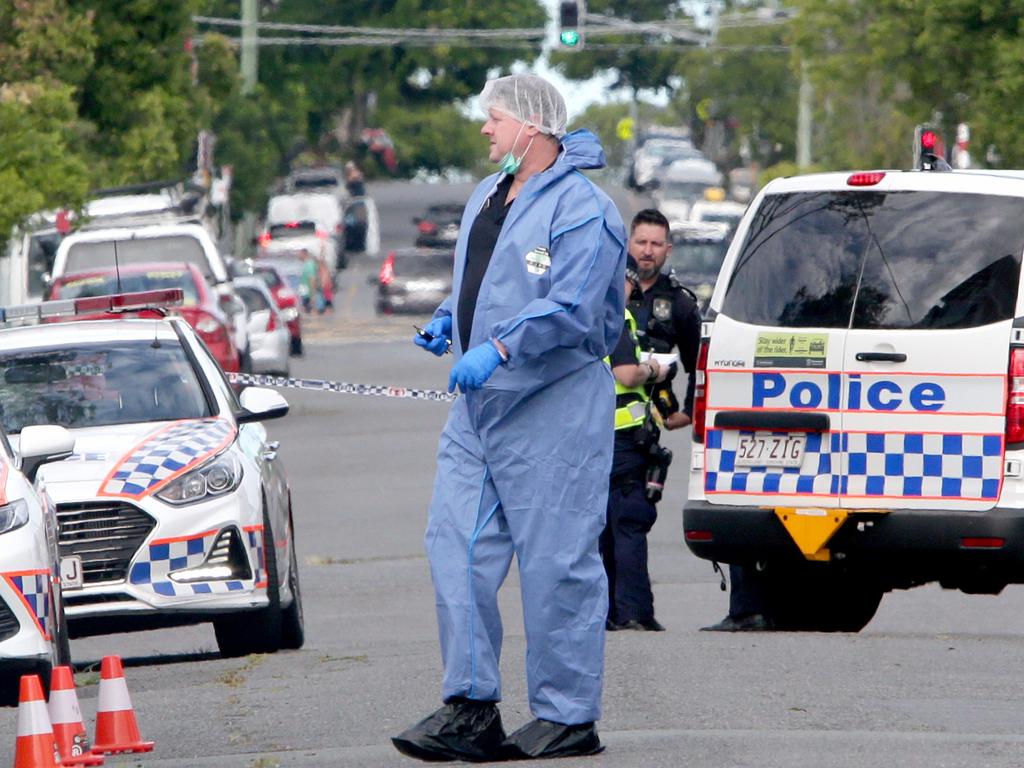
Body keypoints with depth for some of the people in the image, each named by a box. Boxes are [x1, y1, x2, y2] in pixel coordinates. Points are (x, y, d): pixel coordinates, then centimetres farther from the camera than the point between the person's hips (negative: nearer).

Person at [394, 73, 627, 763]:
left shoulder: (580, 209, -12)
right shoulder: (488, 196, 17)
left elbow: (570, 308, -23)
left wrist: (499, 349, -31)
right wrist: (449, 322, 10)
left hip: (554, 407, -9)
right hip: (481, 403, 9)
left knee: (557, 562, -4)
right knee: (457, 544, 3)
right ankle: (470, 706, 6)